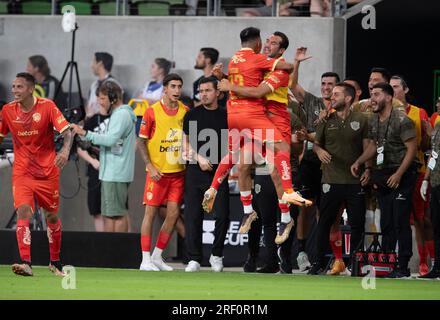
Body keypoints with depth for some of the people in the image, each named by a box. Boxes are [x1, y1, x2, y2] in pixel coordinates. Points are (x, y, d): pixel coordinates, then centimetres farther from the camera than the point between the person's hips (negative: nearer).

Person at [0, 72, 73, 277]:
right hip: (22, 172, 1)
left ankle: (55, 262, 32)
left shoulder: (47, 106, -10)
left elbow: (67, 132, -14)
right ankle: (25, 263, -27)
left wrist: (65, 150, -33)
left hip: (47, 171, -1)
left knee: (52, 215, 12)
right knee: (23, 211, -19)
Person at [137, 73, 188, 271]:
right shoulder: (153, 111, -6)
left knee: (173, 214, 2)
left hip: (178, 171, 4)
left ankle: (157, 255, 15)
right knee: (150, 212, -3)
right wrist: (150, 166, -12)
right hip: (158, 171, -4)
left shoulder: (185, 111, 5)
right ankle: (145, 259, 0)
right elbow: (141, 142, -3)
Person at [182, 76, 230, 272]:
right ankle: (194, 258, 4)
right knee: (193, 216, -2)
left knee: (222, 215, -7)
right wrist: (199, 158, -6)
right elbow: (185, 142, 8)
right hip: (195, 173, 0)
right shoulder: (192, 115, 7)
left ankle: (216, 255, 12)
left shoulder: (226, 116, 7)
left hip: (219, 173, 0)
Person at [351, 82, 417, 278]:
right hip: (383, 176, 7)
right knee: (386, 223, 9)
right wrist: (359, 162, 8)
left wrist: (398, 174, -18)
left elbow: (412, 148, -14)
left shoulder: (401, 120, -14)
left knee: (400, 222, -10)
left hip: (402, 176, -7)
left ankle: (403, 267, -7)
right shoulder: (373, 121, 9)